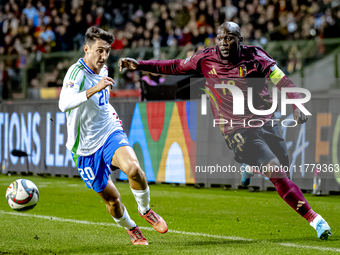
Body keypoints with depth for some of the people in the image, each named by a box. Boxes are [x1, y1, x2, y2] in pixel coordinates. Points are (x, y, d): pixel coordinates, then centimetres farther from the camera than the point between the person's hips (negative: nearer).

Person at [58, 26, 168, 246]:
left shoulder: (103, 70, 5)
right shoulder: (77, 72, -19)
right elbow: (64, 104, -40)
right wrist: (94, 89, -48)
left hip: (111, 133, 4)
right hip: (86, 148, -4)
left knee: (133, 168, -27)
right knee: (111, 198, 3)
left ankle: (145, 210, -2)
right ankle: (131, 229, 33)